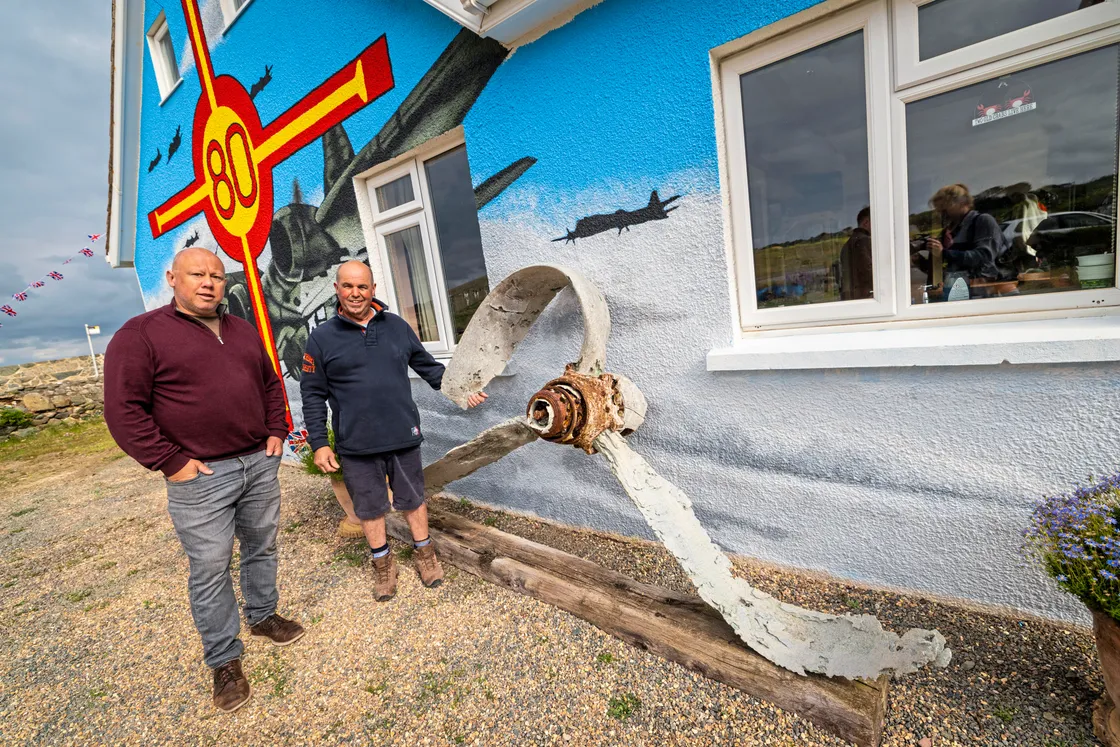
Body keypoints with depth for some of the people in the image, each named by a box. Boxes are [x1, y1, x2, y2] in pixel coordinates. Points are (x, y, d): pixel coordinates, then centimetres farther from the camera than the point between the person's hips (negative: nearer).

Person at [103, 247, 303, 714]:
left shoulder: (243, 331, 11)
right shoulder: (141, 334, -6)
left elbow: (270, 384, 19)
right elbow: (123, 409, -10)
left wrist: (276, 432, 8)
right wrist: (170, 462, -13)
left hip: (260, 463, 5)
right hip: (201, 476, -5)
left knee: (262, 546, 18)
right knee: (210, 569, 5)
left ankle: (263, 616, 39)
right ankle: (224, 662, 22)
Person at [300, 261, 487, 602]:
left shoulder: (397, 326, 3)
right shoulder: (322, 337, -2)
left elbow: (428, 366, 9)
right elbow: (313, 395, 0)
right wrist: (319, 443, -2)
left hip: (403, 436, 1)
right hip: (356, 446, -1)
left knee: (413, 500, 16)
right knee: (370, 509, 15)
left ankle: (424, 553, 38)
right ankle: (383, 564, 37)